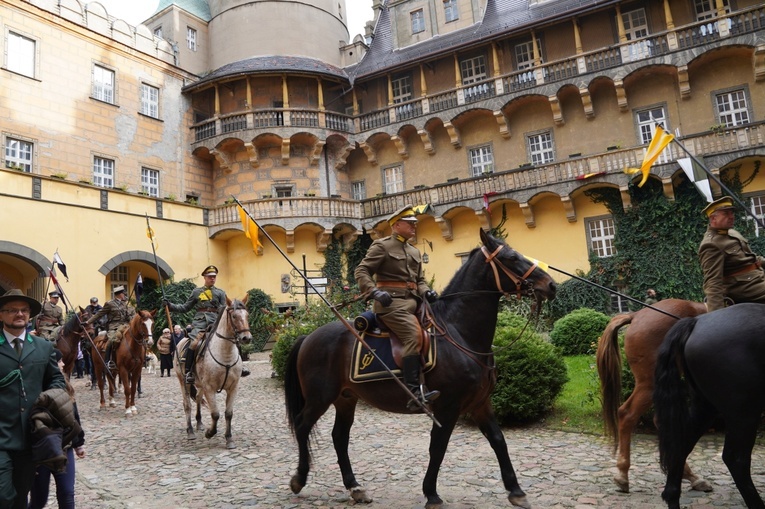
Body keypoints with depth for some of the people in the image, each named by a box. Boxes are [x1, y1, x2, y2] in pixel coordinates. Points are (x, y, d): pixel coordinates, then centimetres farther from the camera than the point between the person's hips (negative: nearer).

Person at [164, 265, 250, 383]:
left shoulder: (220, 293, 14)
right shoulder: (196, 292, 13)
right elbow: (185, 308, 17)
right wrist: (170, 305, 6)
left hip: (216, 321, 2)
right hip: (200, 322, -1)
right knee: (194, 343, -26)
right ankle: (188, 372, -16)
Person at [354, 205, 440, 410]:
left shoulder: (414, 251, 23)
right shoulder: (381, 246, 0)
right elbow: (361, 272, -6)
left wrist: (426, 292, 3)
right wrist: (375, 291, -22)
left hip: (413, 301, 9)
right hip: (392, 302, -9)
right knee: (414, 335, -27)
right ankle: (414, 393, -30)